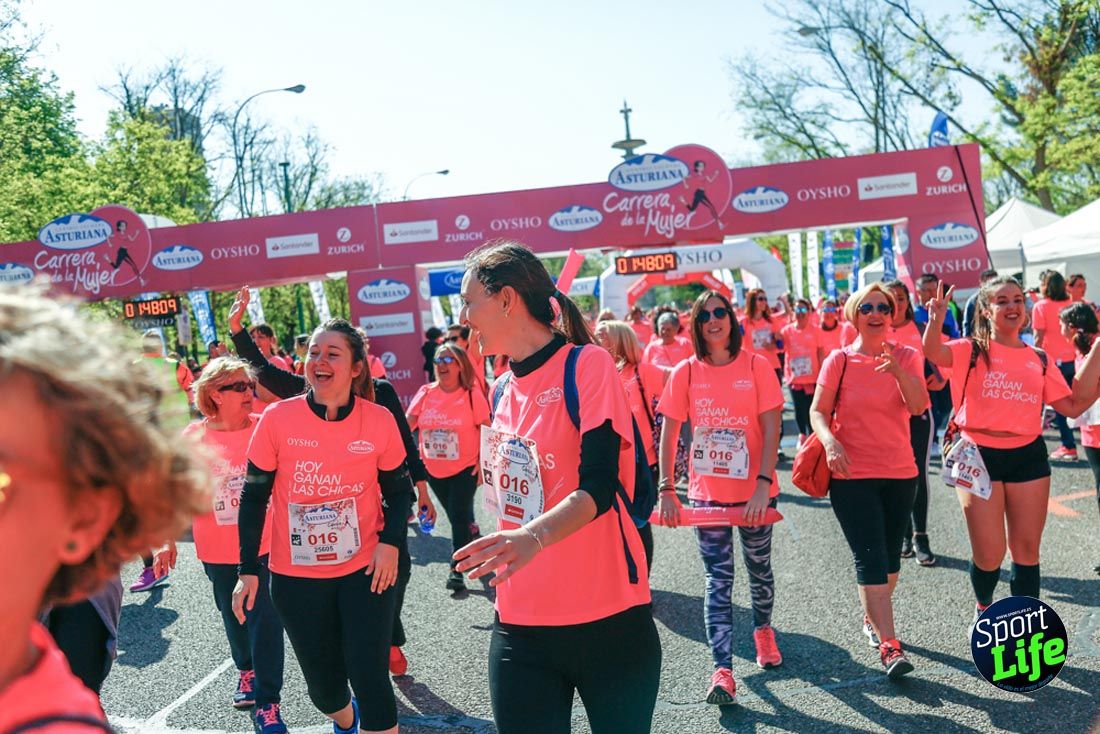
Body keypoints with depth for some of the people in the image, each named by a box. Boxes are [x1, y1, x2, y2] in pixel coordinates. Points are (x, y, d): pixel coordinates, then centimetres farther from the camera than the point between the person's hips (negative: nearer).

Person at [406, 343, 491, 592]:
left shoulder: (472, 394, -11)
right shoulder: (426, 393, -3)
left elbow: (486, 430, -7)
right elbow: (407, 425, 0)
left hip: (464, 468, -4)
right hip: (434, 469, 4)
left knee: (458, 516, -8)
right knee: (456, 515, 18)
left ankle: (457, 569, 1)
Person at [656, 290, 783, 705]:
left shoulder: (756, 366, -6)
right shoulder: (686, 373, -2)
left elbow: (771, 430, -10)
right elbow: (668, 434, -1)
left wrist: (763, 484, -19)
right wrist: (665, 489, -7)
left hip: (754, 491, 0)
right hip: (707, 492, 0)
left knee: (759, 569, 18)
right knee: (718, 580, -1)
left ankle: (762, 629, 45)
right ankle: (722, 671, 0)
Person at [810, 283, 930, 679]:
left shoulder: (907, 356, 1)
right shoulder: (839, 360, -4)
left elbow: (918, 406, -14)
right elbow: (818, 411, -4)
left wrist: (897, 370, -30)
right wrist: (829, 441, -23)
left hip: (900, 472, 3)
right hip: (852, 473, -3)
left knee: (890, 555, 14)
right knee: (870, 558, -9)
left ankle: (872, 619, 36)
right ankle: (889, 645, -7)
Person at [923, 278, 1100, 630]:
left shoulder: (1039, 359, 10)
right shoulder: (972, 350, -2)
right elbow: (933, 351, -23)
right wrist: (937, 319, -43)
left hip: (1028, 457, 3)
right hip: (981, 456, -3)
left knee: (1027, 548, 9)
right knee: (989, 553, 1)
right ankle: (983, 608, 32)